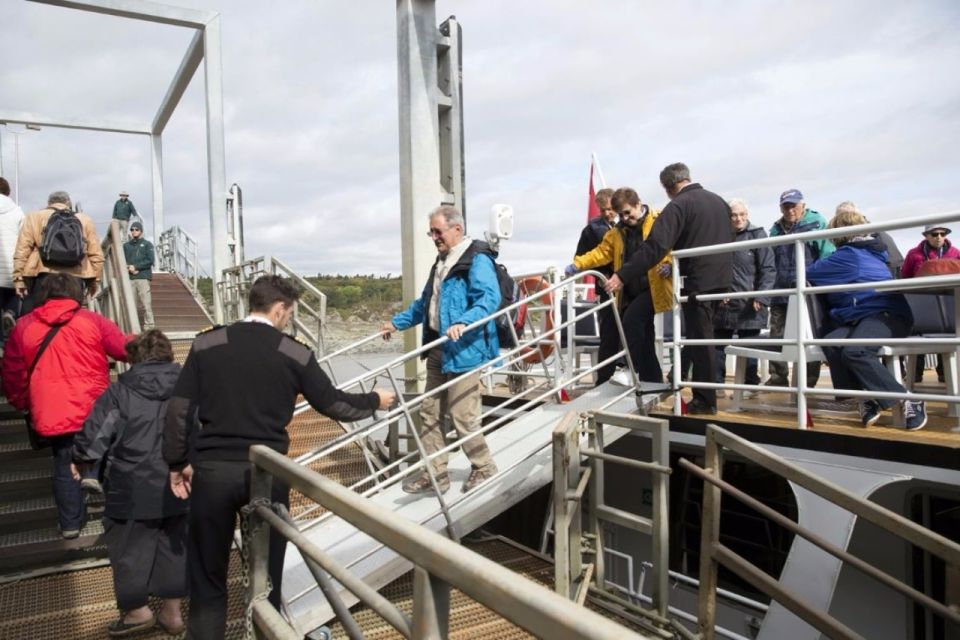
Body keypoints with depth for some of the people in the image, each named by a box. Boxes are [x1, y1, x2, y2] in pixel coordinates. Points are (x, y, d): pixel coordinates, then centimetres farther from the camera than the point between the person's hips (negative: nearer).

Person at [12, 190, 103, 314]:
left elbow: (22, 251, 4)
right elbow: (96, 254, 11)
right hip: (74, 278, 1)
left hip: (42, 277, -1)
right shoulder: (84, 220, 18)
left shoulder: (34, 217, 15)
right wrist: (93, 279, 19)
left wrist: (19, 278, 5)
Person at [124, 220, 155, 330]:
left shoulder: (147, 244, 10)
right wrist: (128, 268, -6)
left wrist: (135, 266, -8)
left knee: (146, 303, -11)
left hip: (143, 277, -3)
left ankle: (149, 327, -11)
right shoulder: (126, 245, 19)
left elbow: (150, 261, -1)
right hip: (129, 278, 3)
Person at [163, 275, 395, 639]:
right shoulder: (295, 354, -2)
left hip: (213, 469, 1)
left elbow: (180, 409, 1)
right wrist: (374, 401, 22)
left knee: (207, 575, 15)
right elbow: (332, 403, 5)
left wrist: (177, 463, 12)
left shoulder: (206, 345, 2)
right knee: (267, 574, 14)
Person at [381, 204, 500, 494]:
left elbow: (490, 298, -25)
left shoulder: (477, 259, -12)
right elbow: (425, 302, 28)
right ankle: (434, 474, 23)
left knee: (462, 416, -4)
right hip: (438, 348, 10)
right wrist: (397, 322, 28)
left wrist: (463, 323, -39)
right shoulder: (442, 261, 18)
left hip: (463, 350, -9)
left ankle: (484, 468, 19)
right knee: (430, 411, 11)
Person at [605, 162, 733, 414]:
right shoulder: (718, 200, 13)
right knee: (703, 337, 16)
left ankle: (705, 400, 5)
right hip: (721, 279, 8)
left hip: (699, 281, -8)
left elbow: (655, 246, -22)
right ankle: (704, 394, 24)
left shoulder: (679, 205, -12)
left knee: (699, 339, -1)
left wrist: (622, 276, -23)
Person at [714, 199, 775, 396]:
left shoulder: (758, 235, 0)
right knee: (717, 346, 6)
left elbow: (768, 269, -4)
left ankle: (749, 385, 15)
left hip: (748, 304, -3)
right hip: (723, 303, 4)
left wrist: (761, 297, -15)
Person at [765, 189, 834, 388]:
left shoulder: (817, 223, 0)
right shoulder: (776, 230, 16)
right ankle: (778, 378, 14)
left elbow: (827, 257, -6)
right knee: (776, 338, 5)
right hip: (781, 293, 5)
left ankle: (808, 382, 9)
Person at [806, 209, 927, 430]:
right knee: (832, 343, -17)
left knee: (854, 351, -32)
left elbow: (809, 272, 1)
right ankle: (866, 399, -17)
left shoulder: (849, 255, -5)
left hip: (887, 315, -9)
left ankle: (907, 400, -20)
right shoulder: (868, 251, 22)